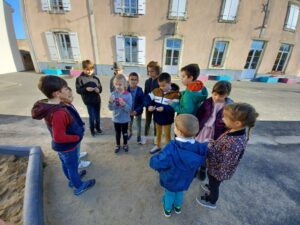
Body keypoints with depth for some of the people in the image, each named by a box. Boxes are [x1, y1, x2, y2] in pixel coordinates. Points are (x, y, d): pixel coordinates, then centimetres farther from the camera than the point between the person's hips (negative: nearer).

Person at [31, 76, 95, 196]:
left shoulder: (48, 106, -7)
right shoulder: (59, 113, -37)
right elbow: (59, 137, -33)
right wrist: (77, 137, -19)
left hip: (60, 145, 8)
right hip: (67, 146, -8)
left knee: (66, 164, 28)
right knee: (72, 166, 16)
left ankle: (72, 178, 55)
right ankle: (79, 187, 40)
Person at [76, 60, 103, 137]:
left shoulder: (95, 78, 1)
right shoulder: (80, 79, -6)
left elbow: (100, 88, 5)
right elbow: (78, 90, -8)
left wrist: (98, 90, -17)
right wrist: (86, 89, -24)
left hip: (97, 100, 3)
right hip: (88, 101, -3)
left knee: (97, 116, 16)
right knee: (92, 116, 3)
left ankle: (98, 128, 37)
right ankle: (92, 130, 28)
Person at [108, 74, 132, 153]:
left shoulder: (128, 95, -15)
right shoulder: (113, 94, -10)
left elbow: (129, 108, -17)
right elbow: (111, 108, -10)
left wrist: (124, 104, -35)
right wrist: (110, 102, -29)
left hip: (125, 119, -1)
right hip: (116, 119, 2)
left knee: (125, 132, 19)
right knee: (117, 133, 20)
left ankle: (125, 144, 43)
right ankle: (118, 145, 42)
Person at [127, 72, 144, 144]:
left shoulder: (140, 90, -18)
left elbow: (142, 103, -16)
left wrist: (136, 111, -25)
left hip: (138, 111, -1)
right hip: (129, 110, 2)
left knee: (139, 125, 15)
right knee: (129, 124, 23)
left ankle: (139, 137, 36)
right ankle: (130, 133, 51)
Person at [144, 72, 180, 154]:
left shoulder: (174, 94, -18)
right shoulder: (156, 91, -3)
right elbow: (147, 98, -5)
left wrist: (164, 108, -39)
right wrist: (149, 105, -24)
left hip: (167, 119, -4)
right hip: (157, 117, 5)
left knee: (167, 135, 15)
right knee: (158, 133, 24)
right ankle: (158, 146, 47)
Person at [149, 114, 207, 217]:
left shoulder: (171, 149, -42)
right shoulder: (198, 148, -27)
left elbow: (155, 163, -35)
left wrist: (154, 160, -13)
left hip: (170, 180, -3)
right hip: (185, 180, 4)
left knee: (169, 194, 28)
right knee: (180, 193, 34)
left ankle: (167, 210, 55)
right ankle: (178, 207, 61)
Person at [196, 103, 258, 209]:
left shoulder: (234, 144, -43)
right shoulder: (236, 131, -16)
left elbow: (221, 162, -33)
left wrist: (209, 148, -28)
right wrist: (213, 144, -8)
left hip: (218, 170, -6)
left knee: (214, 185, 25)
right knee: (212, 181, 36)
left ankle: (211, 201, 55)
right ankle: (210, 187, 67)